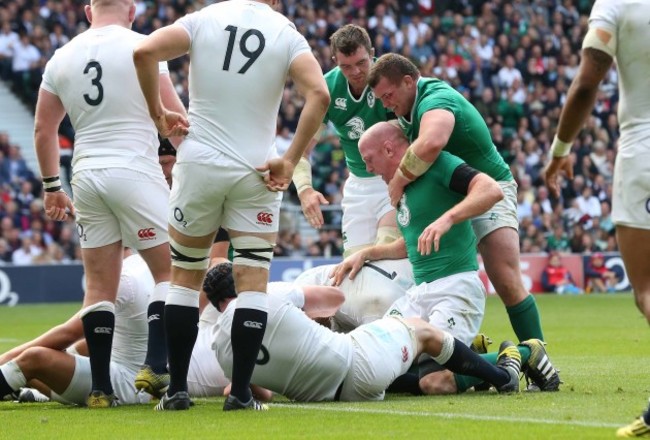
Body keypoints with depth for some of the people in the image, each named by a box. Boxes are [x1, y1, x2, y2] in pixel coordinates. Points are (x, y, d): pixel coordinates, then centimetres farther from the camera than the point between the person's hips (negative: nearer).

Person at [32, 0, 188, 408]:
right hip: (135, 171, -4)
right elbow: (177, 120, -7)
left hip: (87, 175, 5)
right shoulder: (141, 47, -5)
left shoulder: (62, 57, 9)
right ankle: (157, 367, -10)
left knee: (100, 284, 8)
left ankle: (101, 387, 5)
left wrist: (51, 186, 23)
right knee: (170, 270, 5)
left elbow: (44, 130, 14)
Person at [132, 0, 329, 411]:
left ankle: (177, 389, 12)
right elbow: (319, 94, -14)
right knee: (254, 282, 5)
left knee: (185, 277, 12)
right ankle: (241, 392, -1)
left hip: (199, 163, 1)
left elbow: (145, 52, -14)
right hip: (255, 169, -1)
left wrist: (157, 111, -1)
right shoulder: (287, 34, -1)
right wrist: (290, 161, -8)